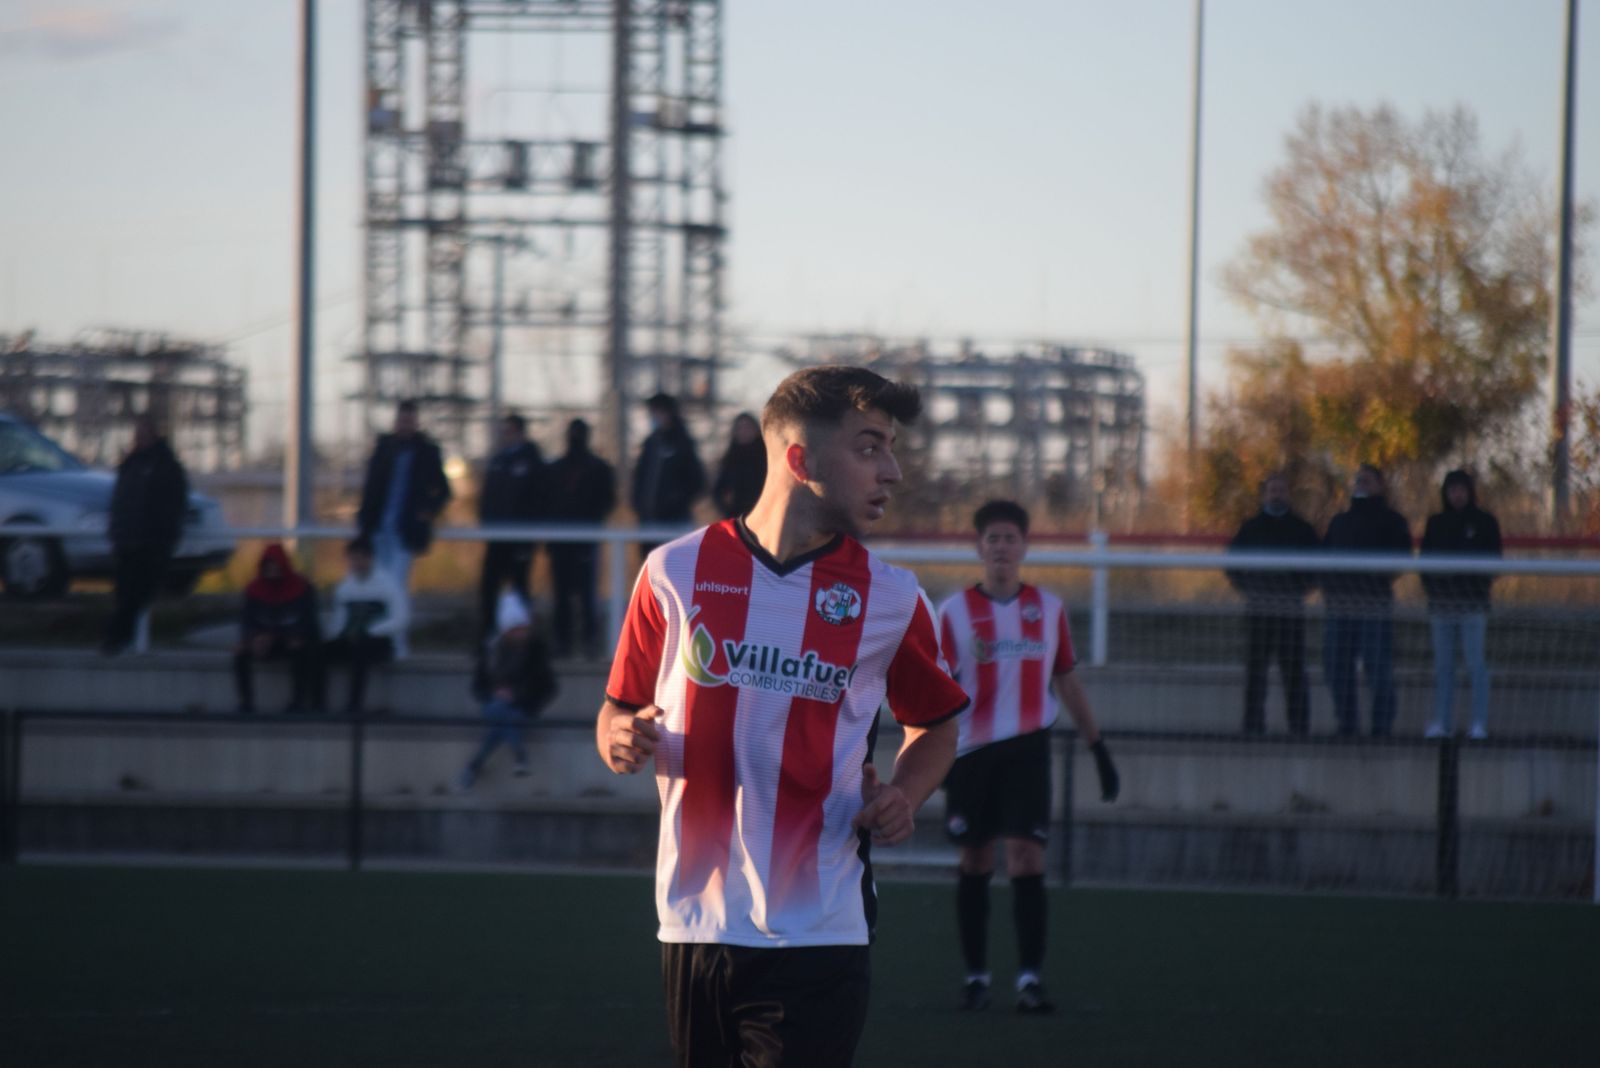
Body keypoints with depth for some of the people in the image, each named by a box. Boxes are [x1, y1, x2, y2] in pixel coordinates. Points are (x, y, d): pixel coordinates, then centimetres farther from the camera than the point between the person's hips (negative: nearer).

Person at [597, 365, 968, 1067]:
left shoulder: (890, 599, 3)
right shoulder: (676, 573, 2)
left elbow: (935, 724, 18)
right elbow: (618, 712, 12)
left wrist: (902, 797, -2)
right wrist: (622, 741, -11)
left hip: (819, 936, -1)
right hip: (695, 924, 1)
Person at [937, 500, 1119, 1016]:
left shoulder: (1048, 608, 7)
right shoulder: (954, 612, 1)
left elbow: (1067, 682, 16)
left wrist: (1098, 747, 15)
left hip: (1027, 746, 0)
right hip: (971, 750, 0)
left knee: (1027, 857, -11)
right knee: (975, 863, 5)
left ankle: (1030, 978, -13)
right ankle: (976, 973, 16)